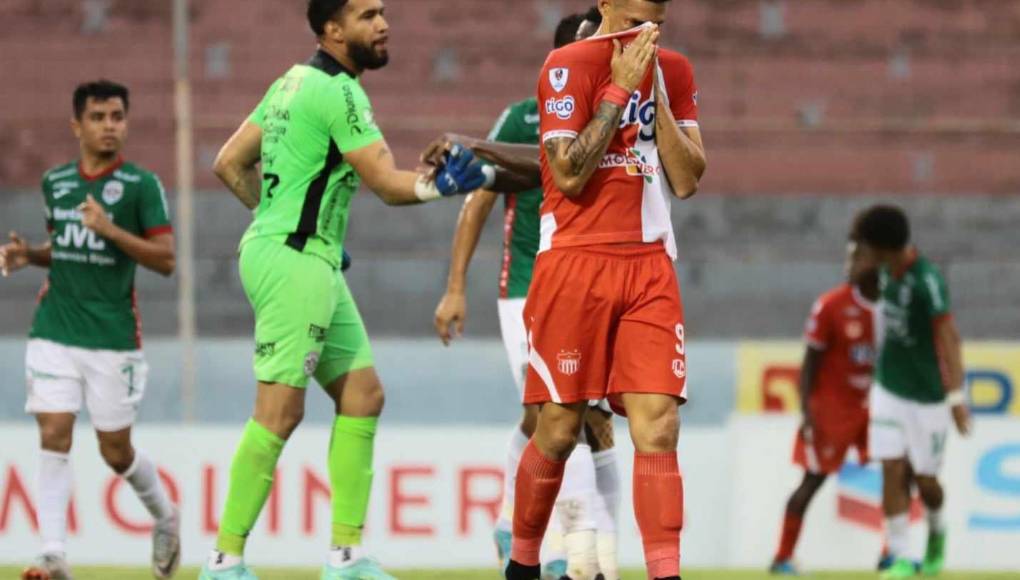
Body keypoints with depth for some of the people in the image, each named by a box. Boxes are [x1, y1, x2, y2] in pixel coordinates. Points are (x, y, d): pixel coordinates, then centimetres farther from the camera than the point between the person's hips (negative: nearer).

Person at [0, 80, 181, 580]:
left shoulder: (141, 185, -5)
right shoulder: (55, 182, 9)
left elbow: (165, 260, -9)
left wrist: (110, 228, -20)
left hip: (113, 338, -3)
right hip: (54, 331, 3)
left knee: (116, 451, 5)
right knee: (54, 437, -10)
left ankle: (164, 517, 33)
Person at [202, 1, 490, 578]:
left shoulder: (295, 81, 15)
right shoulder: (337, 92, -13)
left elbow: (230, 163, 20)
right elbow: (389, 184, -15)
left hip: (313, 263, 10)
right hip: (294, 263, -10)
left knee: (363, 394, 10)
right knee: (281, 408, -10)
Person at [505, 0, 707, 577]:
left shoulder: (673, 71, 11)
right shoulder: (568, 66, -5)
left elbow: (687, 180, 4)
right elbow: (570, 174, -15)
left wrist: (656, 92, -4)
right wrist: (620, 89, -12)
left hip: (650, 265, 4)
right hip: (575, 262, -4)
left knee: (658, 429, -9)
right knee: (559, 430, 1)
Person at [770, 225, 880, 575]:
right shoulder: (830, 306, -13)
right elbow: (811, 361, -9)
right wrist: (806, 412, -15)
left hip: (873, 403, 5)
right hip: (832, 405, -5)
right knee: (813, 479, -3)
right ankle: (783, 557, 5)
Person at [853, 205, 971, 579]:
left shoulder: (927, 282, -23)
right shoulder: (887, 271, -1)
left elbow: (948, 337, -28)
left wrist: (957, 396, -34)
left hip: (927, 395, -5)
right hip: (889, 389, 5)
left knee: (924, 479, 6)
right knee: (894, 471, -4)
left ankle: (937, 532, 36)